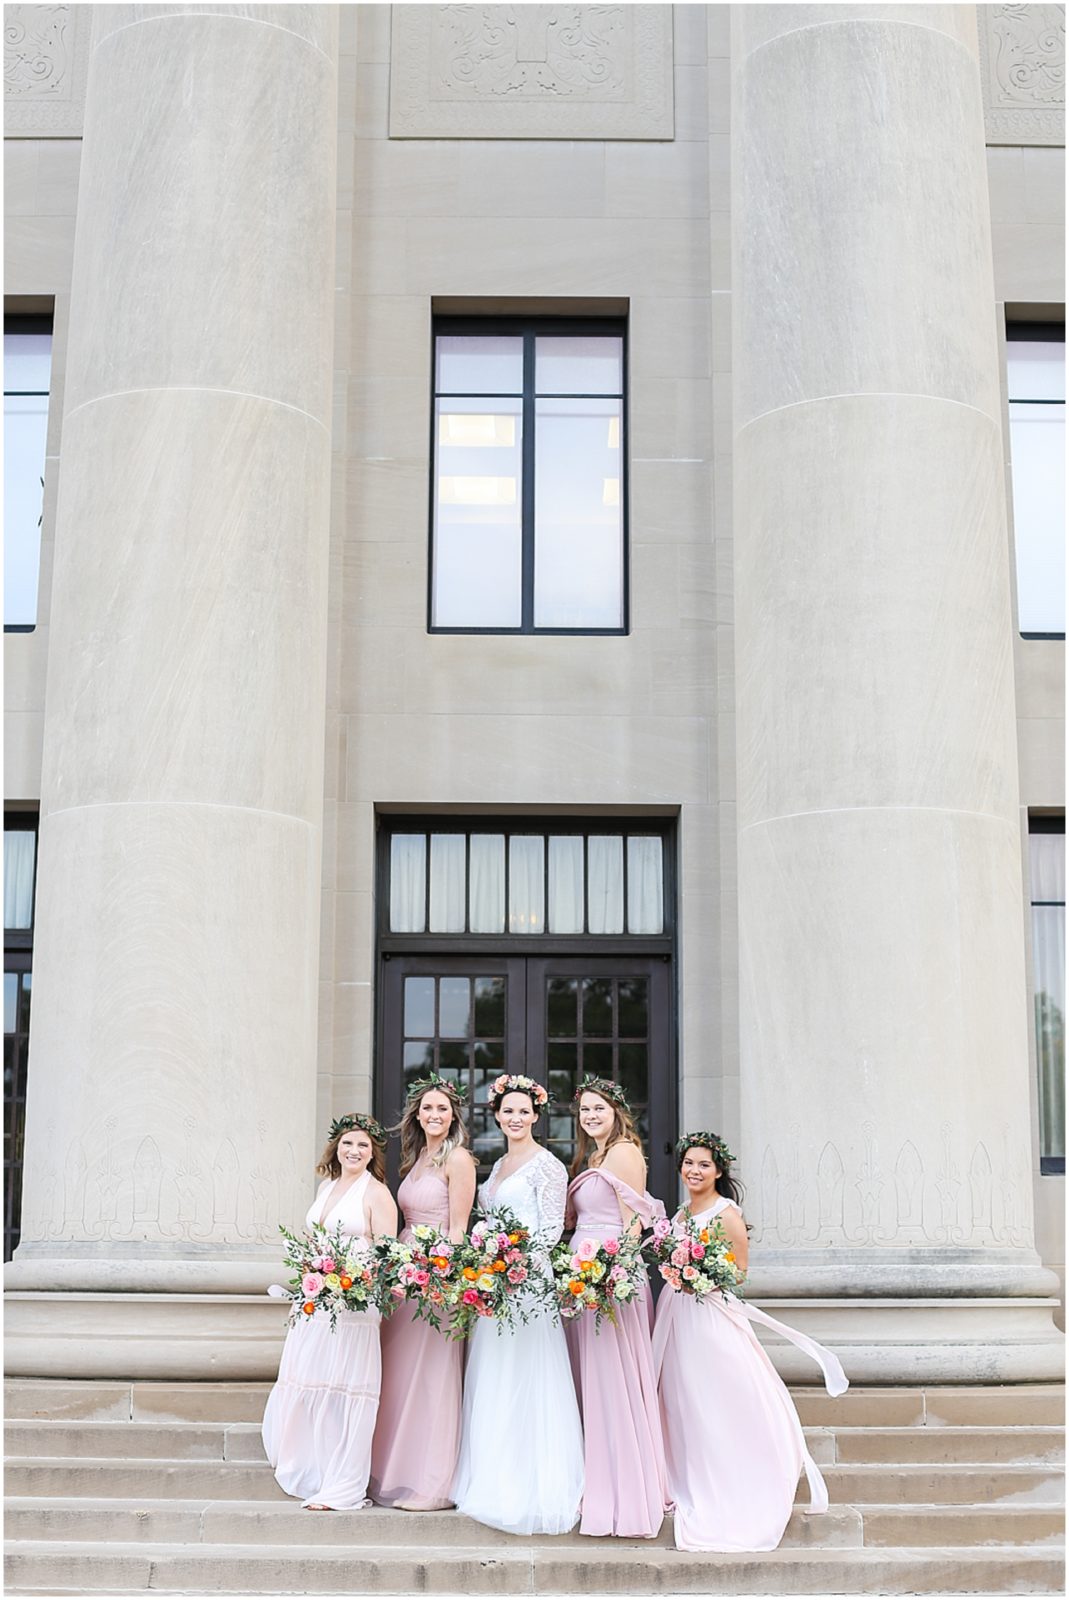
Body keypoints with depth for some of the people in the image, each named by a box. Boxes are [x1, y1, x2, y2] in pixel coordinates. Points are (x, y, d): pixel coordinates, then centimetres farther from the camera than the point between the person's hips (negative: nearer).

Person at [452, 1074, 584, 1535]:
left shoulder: (546, 1165, -6)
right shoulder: (498, 1166, 17)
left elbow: (552, 1229, -12)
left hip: (528, 1281, -8)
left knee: (525, 1381, -6)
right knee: (490, 1382, 9)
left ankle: (532, 1487, 0)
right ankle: (497, 1479, 16)